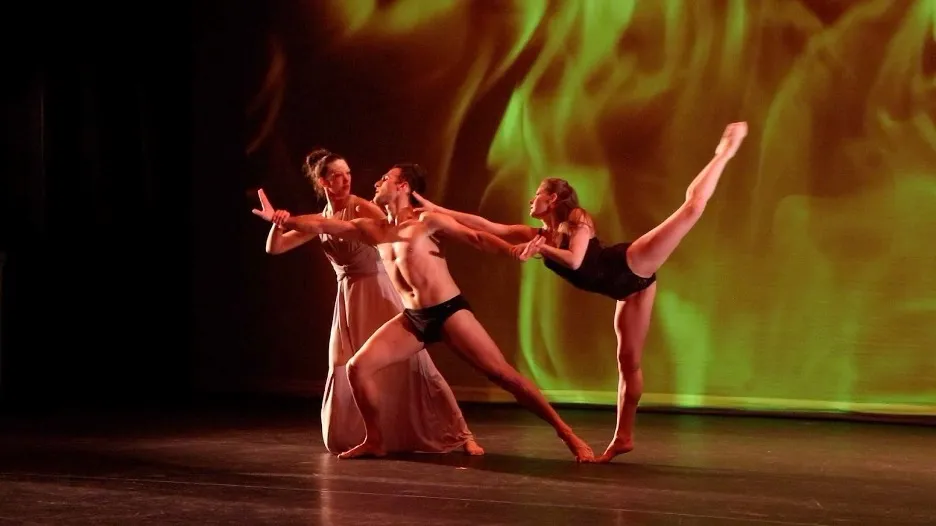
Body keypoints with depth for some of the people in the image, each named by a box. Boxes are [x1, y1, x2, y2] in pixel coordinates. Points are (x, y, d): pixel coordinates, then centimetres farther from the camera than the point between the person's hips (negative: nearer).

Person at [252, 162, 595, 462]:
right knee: (357, 367, -5)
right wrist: (281, 219, 0)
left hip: (449, 312, -5)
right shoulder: (372, 229, 12)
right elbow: (322, 225, 10)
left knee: (502, 373, -11)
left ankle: (566, 434, -8)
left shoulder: (426, 222, -3)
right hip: (412, 319, 6)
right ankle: (375, 441, 12)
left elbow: (475, 237, -6)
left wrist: (511, 249, -22)